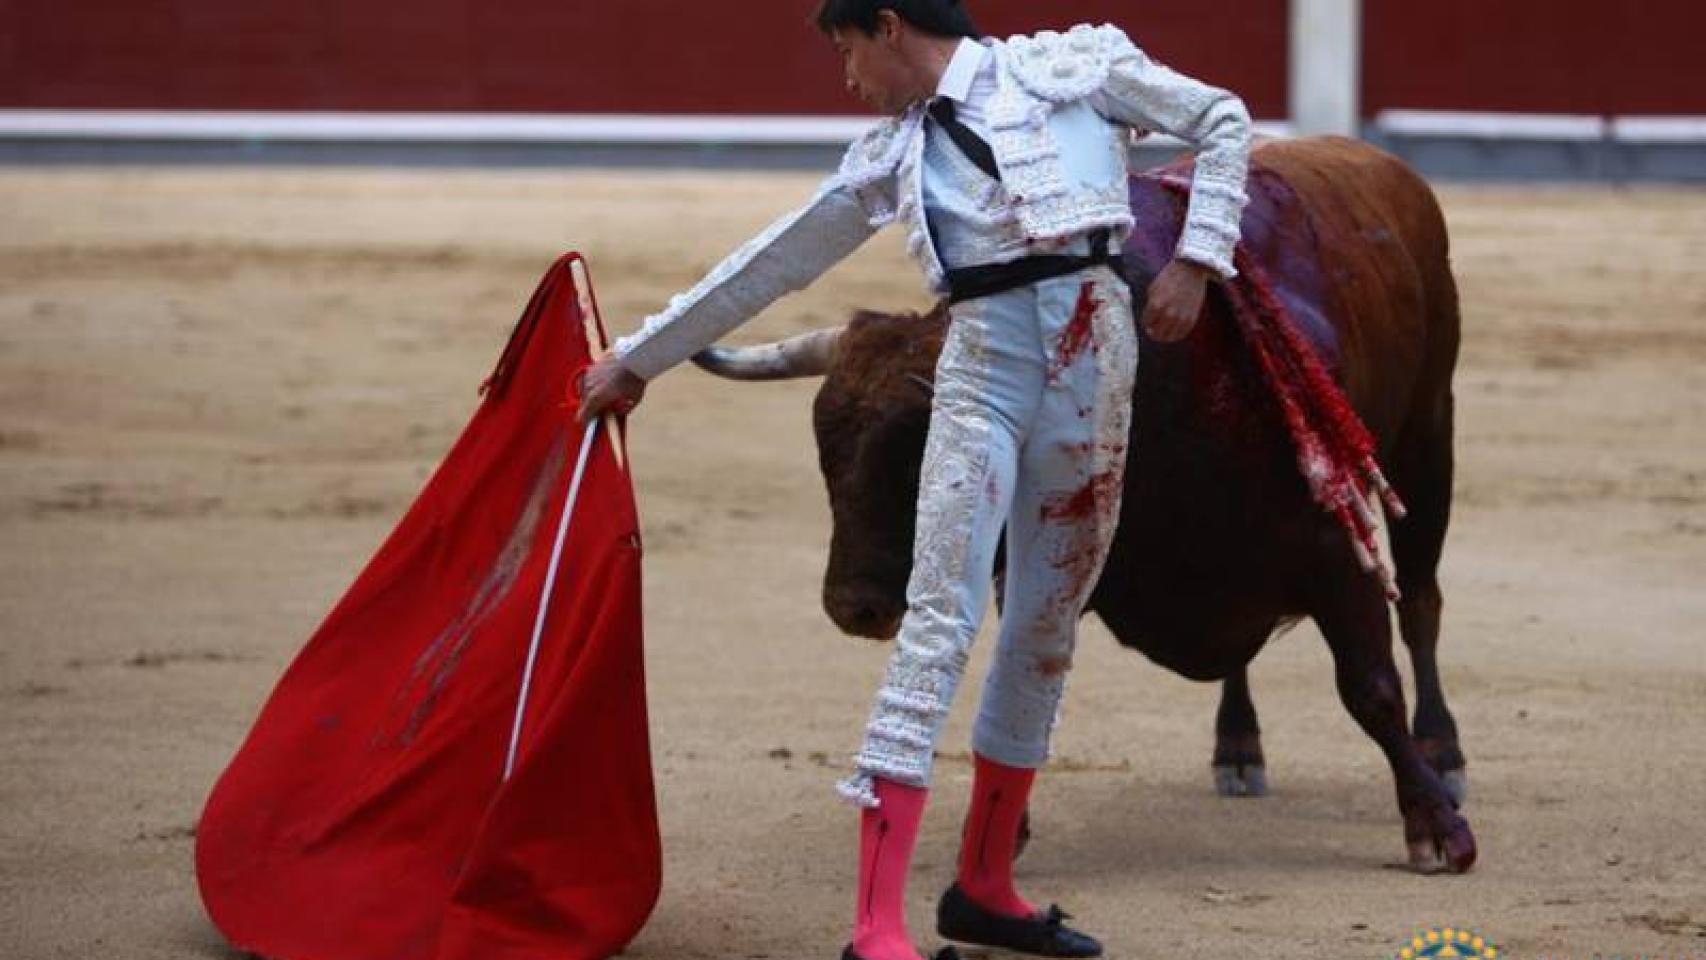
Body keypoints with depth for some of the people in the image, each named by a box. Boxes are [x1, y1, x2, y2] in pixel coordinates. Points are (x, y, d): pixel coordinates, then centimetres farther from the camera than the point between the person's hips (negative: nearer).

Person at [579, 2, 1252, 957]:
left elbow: (1223, 120, 9)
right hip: (983, 366, 1)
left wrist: (1197, 258, -2)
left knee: (1050, 626, 7)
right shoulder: (893, 157, 14)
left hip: (1095, 354, -1)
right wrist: (639, 360, 25)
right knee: (939, 624, -11)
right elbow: (773, 264, 21)